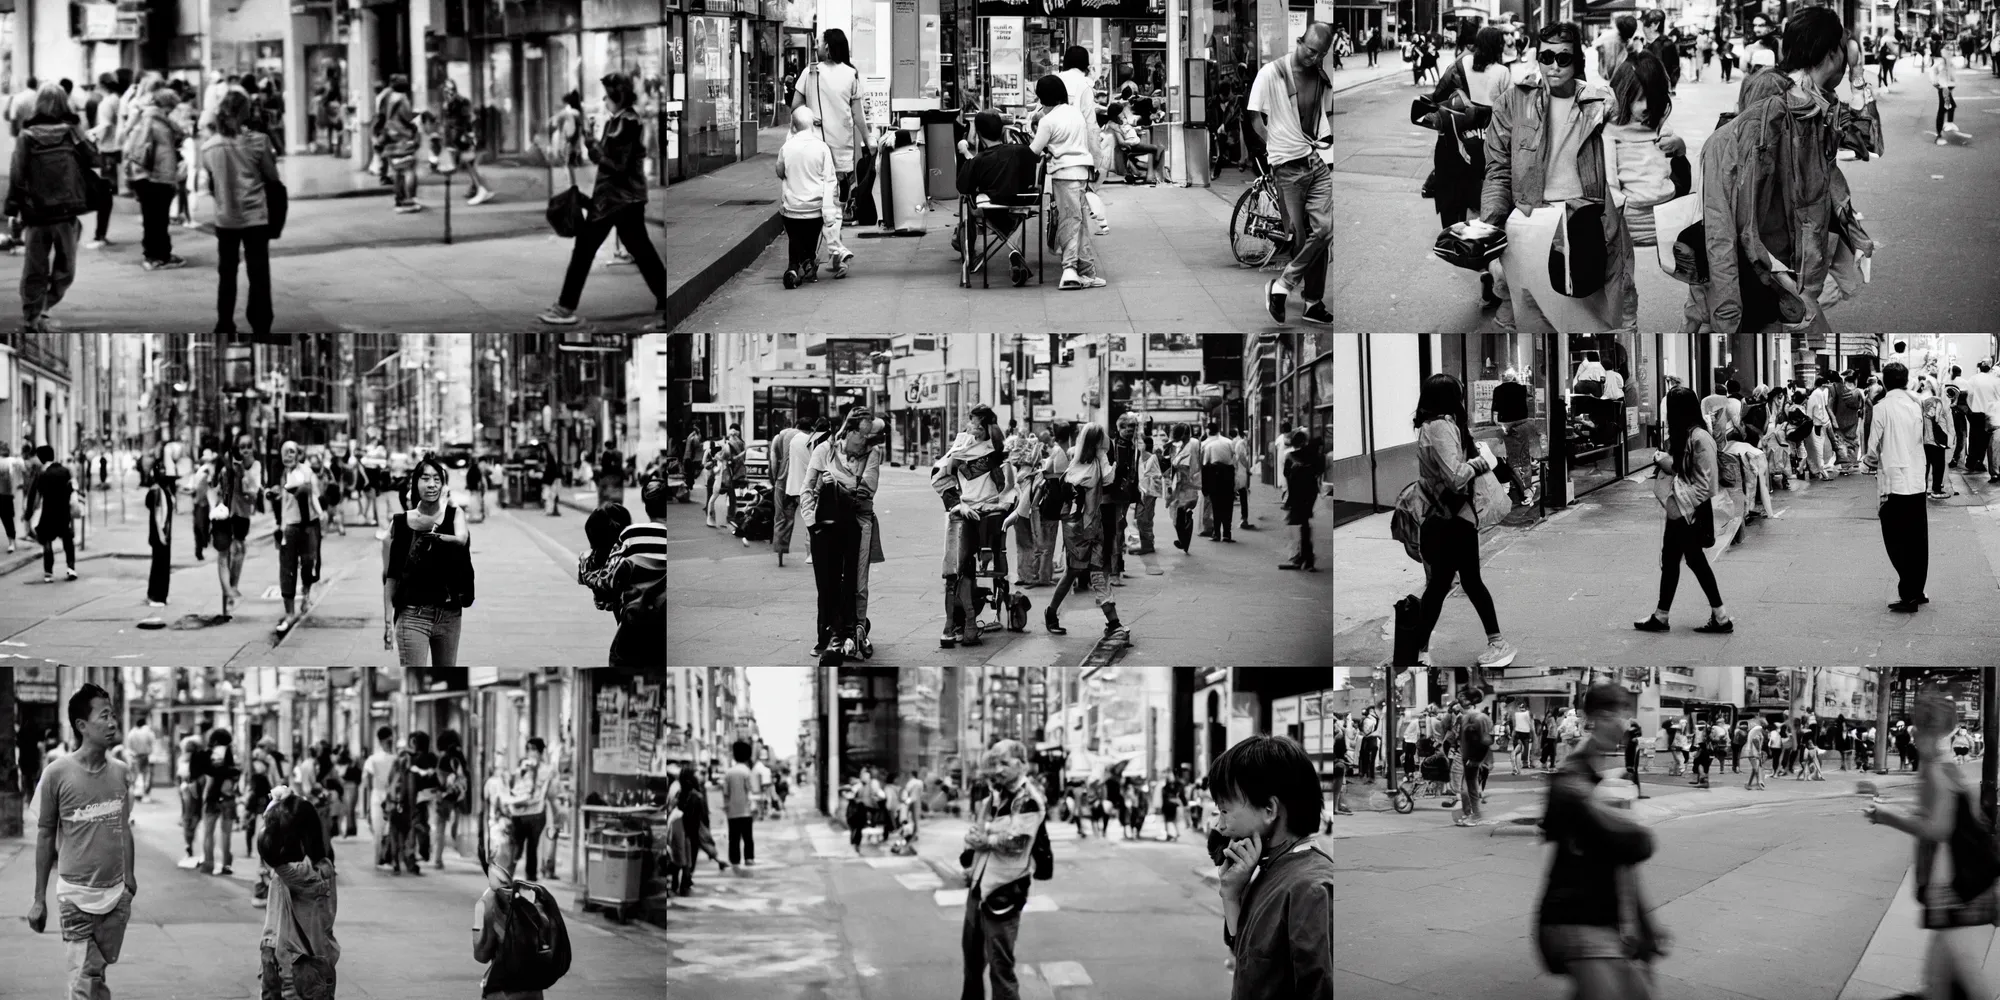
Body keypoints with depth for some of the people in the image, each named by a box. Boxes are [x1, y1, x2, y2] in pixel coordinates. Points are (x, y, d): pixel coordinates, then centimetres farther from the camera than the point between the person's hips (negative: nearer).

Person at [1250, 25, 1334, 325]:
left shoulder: (1323, 78, 10)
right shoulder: (1271, 74, -8)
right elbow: (1255, 118, -4)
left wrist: (1328, 140, 11)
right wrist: (1276, 146, -7)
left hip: (1318, 162, 5)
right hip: (1288, 166, -5)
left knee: (1324, 230, -7)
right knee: (1299, 236, -2)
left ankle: (1283, 284, 5)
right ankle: (1312, 302, 10)